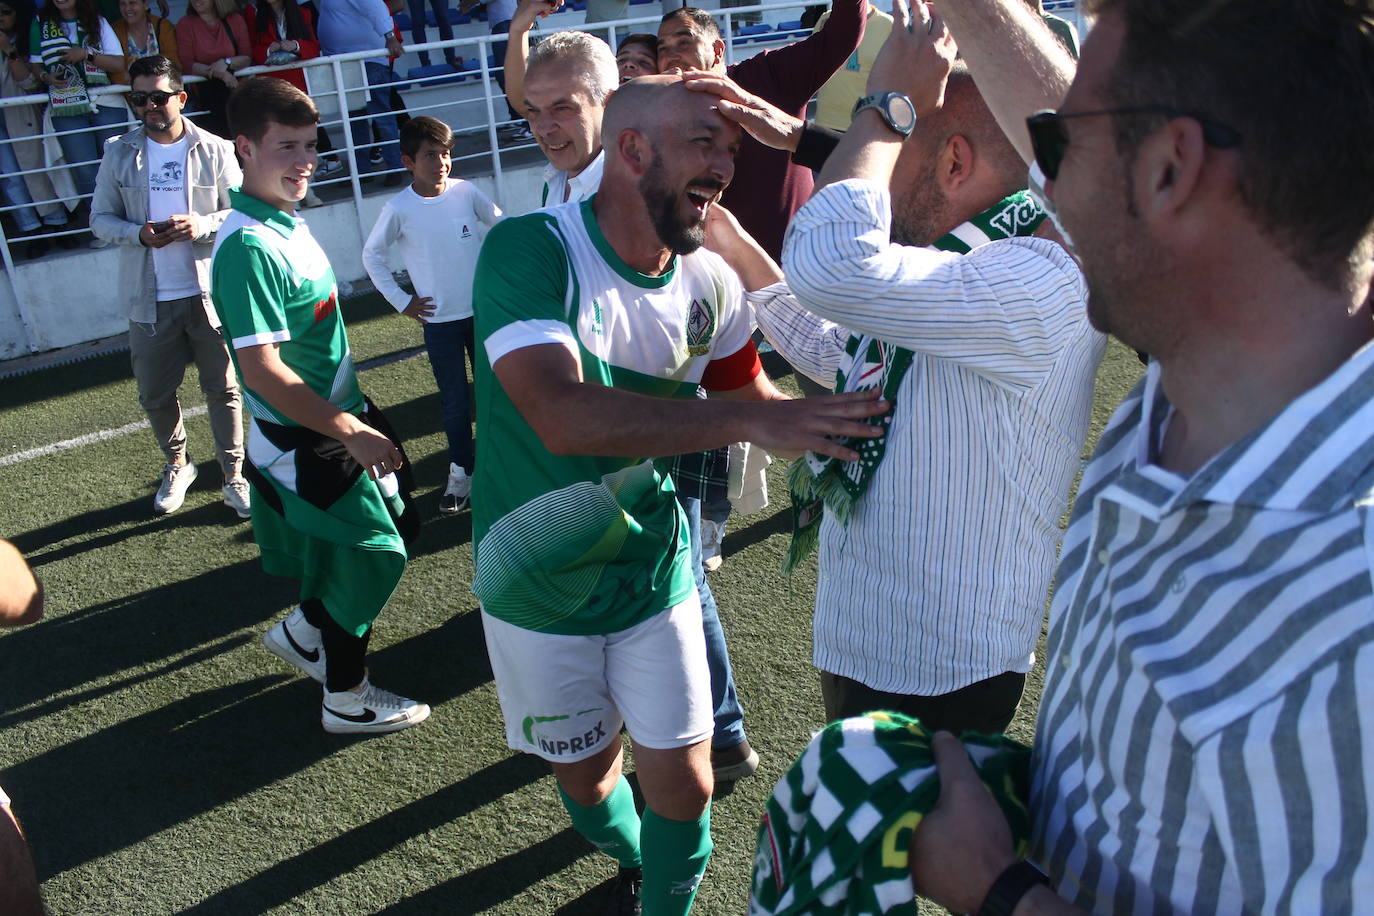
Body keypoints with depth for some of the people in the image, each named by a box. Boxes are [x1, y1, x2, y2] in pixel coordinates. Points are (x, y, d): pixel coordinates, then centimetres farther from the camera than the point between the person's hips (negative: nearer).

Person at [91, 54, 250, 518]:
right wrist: (139, 234, -14)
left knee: (223, 389, 6)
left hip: (209, 292, -2)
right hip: (149, 299, 2)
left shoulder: (215, 150, -2)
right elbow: (101, 218, 6)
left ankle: (233, 475, 21)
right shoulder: (119, 154, 3)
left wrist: (204, 225, -20)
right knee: (154, 395, 12)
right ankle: (177, 464, 36)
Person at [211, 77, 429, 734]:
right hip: (304, 443, -9)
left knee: (395, 526, 20)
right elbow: (261, 369, -28)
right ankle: (347, 699, 23)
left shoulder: (286, 222, 6)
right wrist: (352, 432, -24)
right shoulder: (248, 246, -24)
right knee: (371, 555, 3)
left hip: (337, 419, 9)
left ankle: (303, 632, 38)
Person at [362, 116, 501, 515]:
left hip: (484, 311, 2)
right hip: (440, 321, -2)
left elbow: (501, 226, 10)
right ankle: (461, 472, 22)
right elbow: (371, 255, 3)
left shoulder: (465, 192, -6)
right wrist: (401, 301, -1)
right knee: (455, 403, 5)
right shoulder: (400, 209, -10)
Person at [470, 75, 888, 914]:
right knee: (587, 774, 19)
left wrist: (825, 432, -13)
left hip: (655, 571, 3)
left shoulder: (710, 282, -10)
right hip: (541, 585, -2)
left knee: (685, 784, 10)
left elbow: (751, 391, 7)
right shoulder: (529, 249, -25)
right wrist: (748, 420, -43)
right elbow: (564, 417, -39)